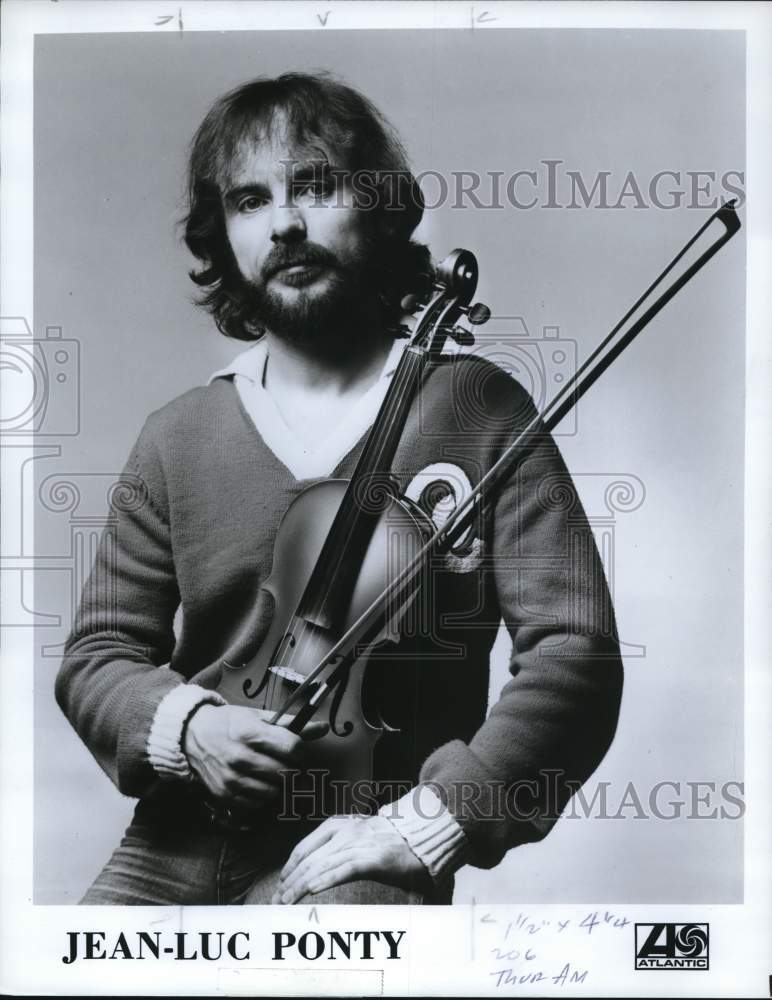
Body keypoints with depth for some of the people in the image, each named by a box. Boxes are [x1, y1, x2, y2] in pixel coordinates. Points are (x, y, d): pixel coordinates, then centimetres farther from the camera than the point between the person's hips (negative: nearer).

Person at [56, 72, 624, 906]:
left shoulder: (477, 409, -2)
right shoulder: (176, 437, 6)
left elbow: (576, 654, -6)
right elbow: (98, 655, 12)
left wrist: (432, 814, -15)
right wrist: (183, 725, -9)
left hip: (358, 858, -2)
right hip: (171, 846, 3)